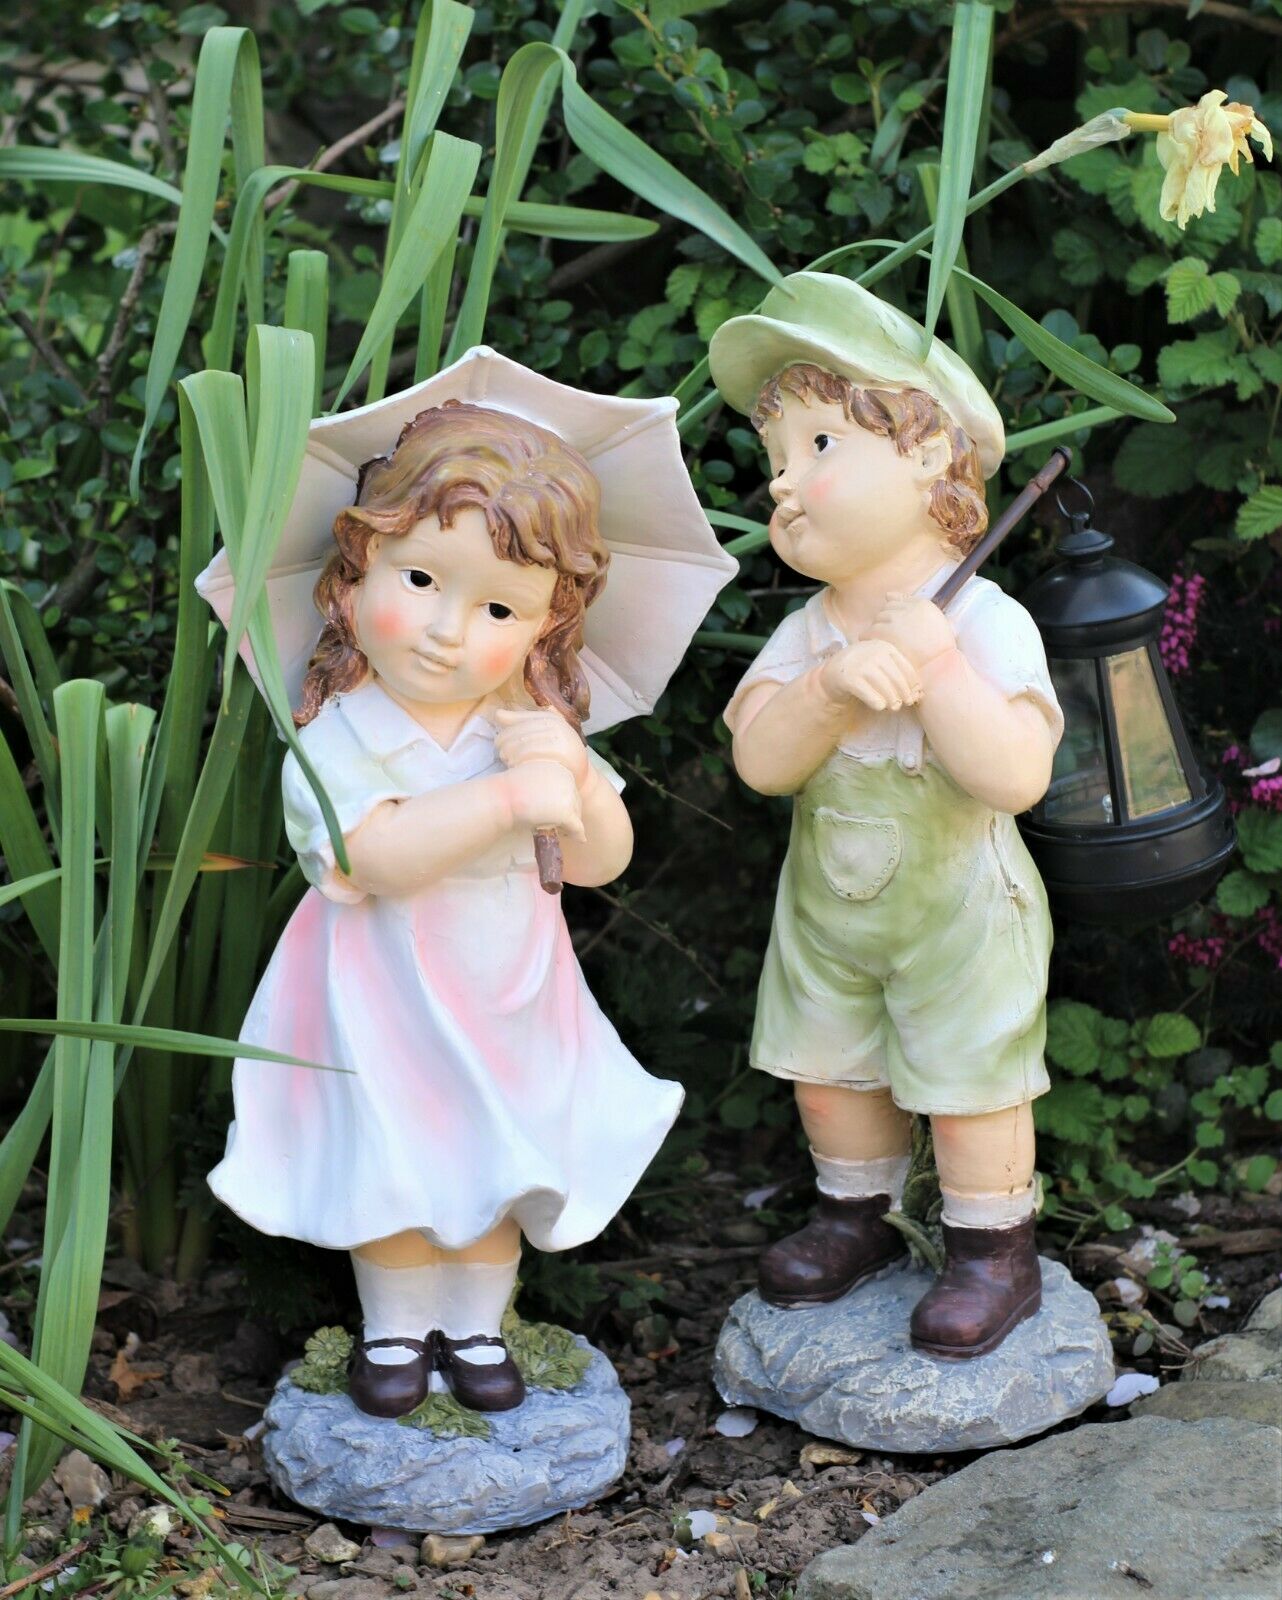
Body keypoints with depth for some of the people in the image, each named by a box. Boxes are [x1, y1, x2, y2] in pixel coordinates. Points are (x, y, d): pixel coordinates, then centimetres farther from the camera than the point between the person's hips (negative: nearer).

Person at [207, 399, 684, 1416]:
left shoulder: (530, 724, -5)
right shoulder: (337, 736, -19)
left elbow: (601, 861, -5)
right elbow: (376, 856, -35)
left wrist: (570, 774, -25)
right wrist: (511, 798, -40)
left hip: (509, 991, 4)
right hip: (384, 1000, -3)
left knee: (503, 1166, 14)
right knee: (393, 1174, 10)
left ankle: (477, 1323, 35)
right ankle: (398, 1328, 32)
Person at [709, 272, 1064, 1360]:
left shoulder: (984, 622, -20)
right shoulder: (807, 634, -4)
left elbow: (1017, 778, -30)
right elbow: (758, 760, -17)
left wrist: (934, 664, -35)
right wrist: (833, 687, -33)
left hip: (957, 912, -5)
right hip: (827, 910, 6)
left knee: (969, 1090, 5)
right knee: (826, 1075, 17)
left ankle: (995, 1253, 24)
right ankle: (858, 1218, 39)